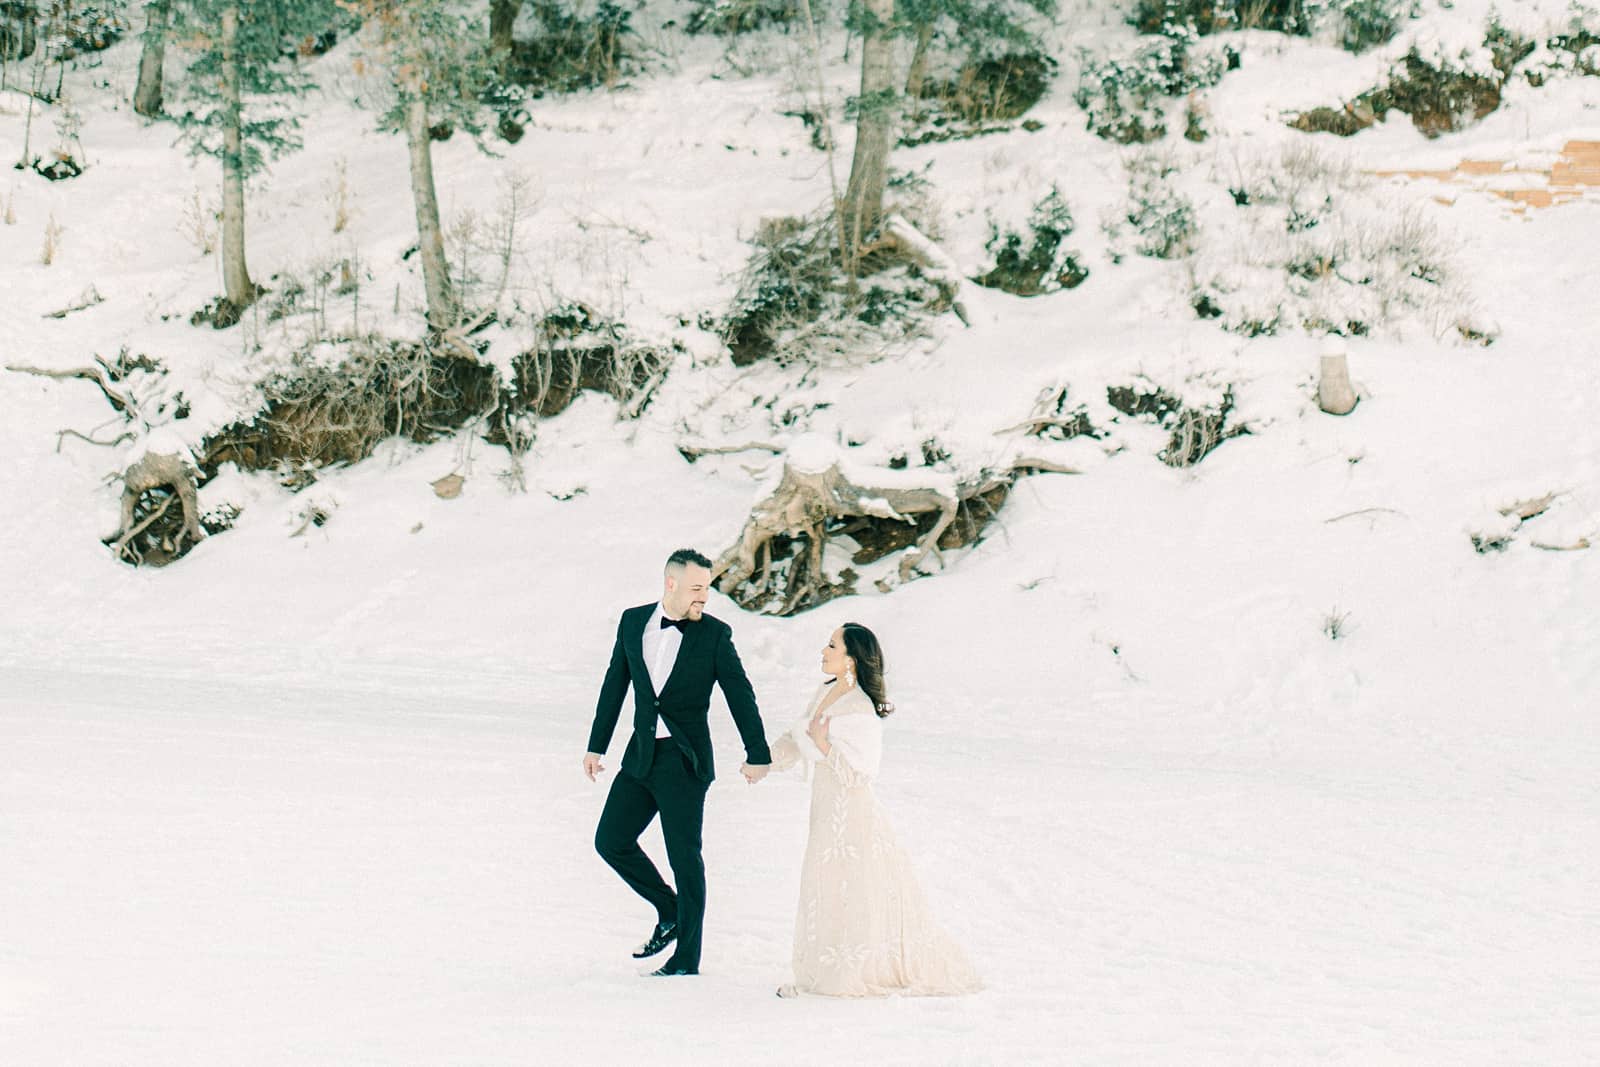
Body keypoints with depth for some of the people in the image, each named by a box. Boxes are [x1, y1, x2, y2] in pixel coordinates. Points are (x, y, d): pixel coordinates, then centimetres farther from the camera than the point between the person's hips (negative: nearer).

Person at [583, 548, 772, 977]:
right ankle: (669, 912, 26)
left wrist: (757, 754, -5)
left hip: (684, 762, -5)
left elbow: (740, 695, -2)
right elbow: (615, 685, 13)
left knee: (684, 858, -2)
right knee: (610, 841, 6)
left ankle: (686, 959, 7)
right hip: (641, 756, 5)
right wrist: (596, 746, 14)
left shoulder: (714, 634, -5)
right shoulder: (633, 621, 5)